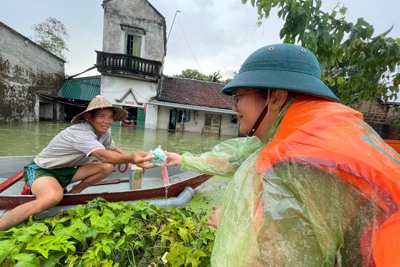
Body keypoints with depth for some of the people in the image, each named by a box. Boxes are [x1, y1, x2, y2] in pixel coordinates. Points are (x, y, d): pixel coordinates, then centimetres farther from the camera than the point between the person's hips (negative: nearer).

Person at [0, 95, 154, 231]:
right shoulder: (81, 132, -32)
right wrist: (131, 158, -67)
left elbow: (114, 149, 11)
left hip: (65, 171, 8)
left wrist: (128, 158, -9)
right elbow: (103, 156, -48)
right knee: (53, 197, -39)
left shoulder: (103, 133, -6)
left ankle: (72, 194, 6)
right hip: (41, 169, -8)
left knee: (107, 167, -10)